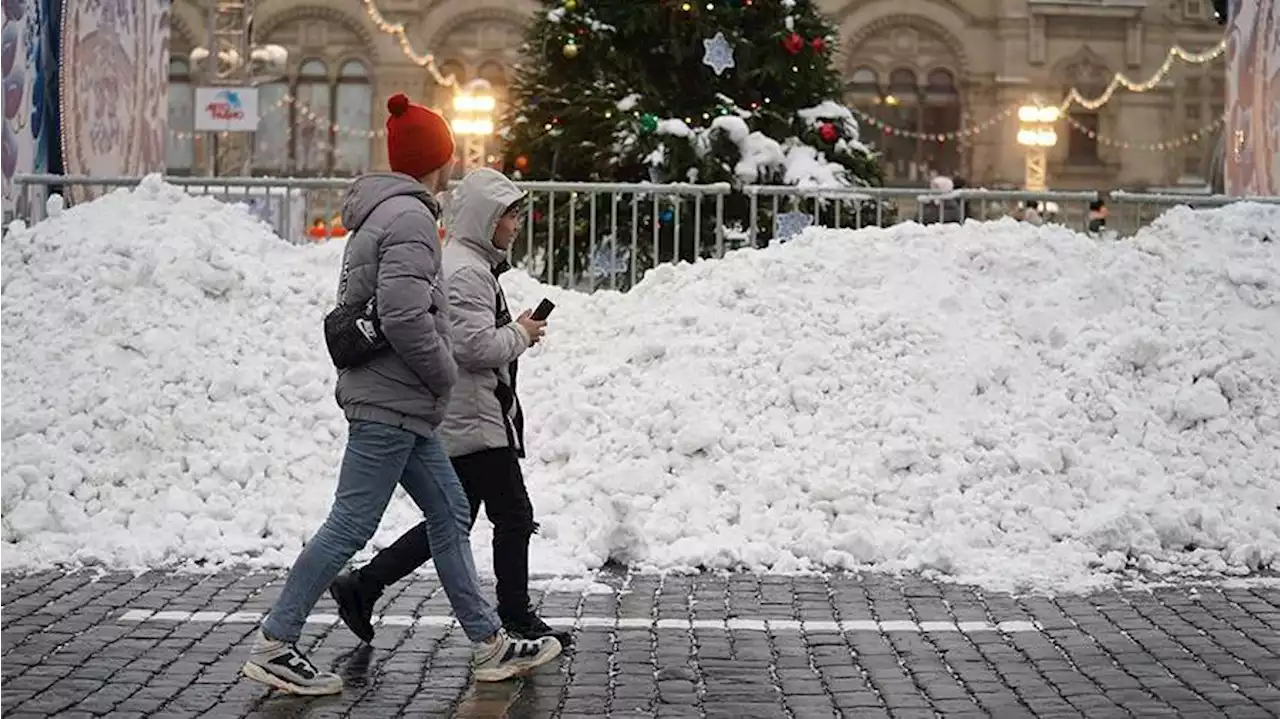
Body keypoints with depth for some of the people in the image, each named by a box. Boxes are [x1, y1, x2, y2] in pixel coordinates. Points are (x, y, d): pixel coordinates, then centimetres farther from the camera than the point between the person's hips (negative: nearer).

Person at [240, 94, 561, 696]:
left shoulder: (381, 212, 17)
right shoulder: (409, 217, -14)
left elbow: (355, 307, 20)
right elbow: (405, 314, -25)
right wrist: (445, 374, -11)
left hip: (397, 404, 11)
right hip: (392, 402, -11)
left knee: (449, 514, 13)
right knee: (350, 525, -6)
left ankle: (490, 645, 18)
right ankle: (272, 646, 1)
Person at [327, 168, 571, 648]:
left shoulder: (473, 264, 18)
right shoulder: (465, 271, -16)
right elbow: (475, 345, -23)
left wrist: (515, 334, 12)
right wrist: (522, 334, -8)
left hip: (459, 422, 11)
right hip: (474, 421, -11)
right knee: (514, 516, -1)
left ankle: (362, 586, 14)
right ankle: (516, 617, 10)